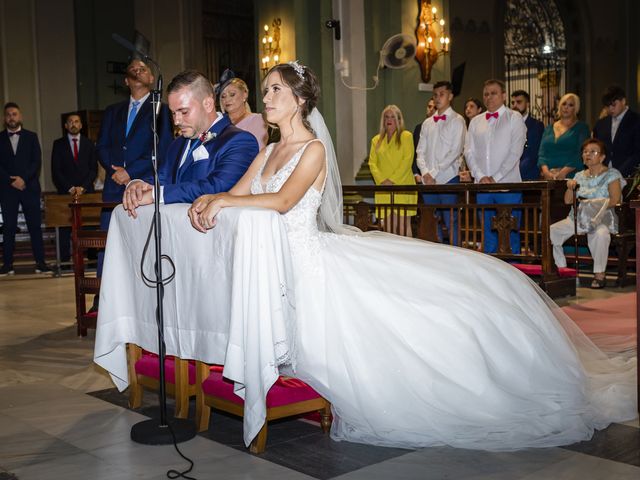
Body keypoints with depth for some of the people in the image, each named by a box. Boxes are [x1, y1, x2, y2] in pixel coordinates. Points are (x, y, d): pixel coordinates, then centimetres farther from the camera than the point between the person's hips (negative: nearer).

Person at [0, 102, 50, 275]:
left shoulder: (31, 136, 11)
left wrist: (24, 179, -11)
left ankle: (40, 262, 0)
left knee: (35, 225, -2)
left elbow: (37, 161, 2)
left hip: (29, 187, 0)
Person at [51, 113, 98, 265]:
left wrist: (82, 187, -6)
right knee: (65, 227, -6)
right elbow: (56, 171, 4)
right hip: (65, 192, 0)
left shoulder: (89, 144, 13)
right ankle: (65, 260, -5)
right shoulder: (58, 144, 10)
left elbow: (93, 169, 8)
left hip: (86, 191, 1)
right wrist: (70, 188, -6)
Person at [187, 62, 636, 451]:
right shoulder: (267, 152, 15)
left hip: (312, 264, -7)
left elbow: (283, 200, -25)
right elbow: (234, 194, 10)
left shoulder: (313, 149, -9)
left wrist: (225, 202, -26)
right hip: (278, 271, 7)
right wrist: (206, 200, -12)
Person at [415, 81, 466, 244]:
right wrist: (425, 173, -5)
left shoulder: (457, 120, 0)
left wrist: (434, 172, -12)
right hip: (428, 180, 5)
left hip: (448, 178, -5)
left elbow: (455, 151, -9)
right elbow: (420, 151, 12)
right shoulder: (427, 123, 17)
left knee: (451, 221, -5)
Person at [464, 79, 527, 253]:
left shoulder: (514, 118, 3)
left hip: (508, 185, -4)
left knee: (510, 233, -3)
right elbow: (469, 152, 9)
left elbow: (515, 152, -6)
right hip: (482, 186, 4)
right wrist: (480, 176, -7)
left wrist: (495, 178, -12)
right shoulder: (475, 122, 15)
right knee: (488, 233, 7)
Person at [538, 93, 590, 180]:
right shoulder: (549, 128, 18)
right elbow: (541, 154, 9)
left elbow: (581, 154, -5)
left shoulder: (581, 128, 8)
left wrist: (563, 172, -17)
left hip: (571, 176, -2)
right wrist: (546, 171, -9)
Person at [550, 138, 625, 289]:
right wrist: (570, 188, -4)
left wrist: (593, 204, -18)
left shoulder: (612, 174, 3)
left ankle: (600, 273, -24)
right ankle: (561, 270, -4)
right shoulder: (580, 176, 19)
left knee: (600, 234, -41)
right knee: (550, 231, -16)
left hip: (602, 218, -5)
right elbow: (568, 201, 15)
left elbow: (615, 199, -10)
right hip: (578, 217, 5)